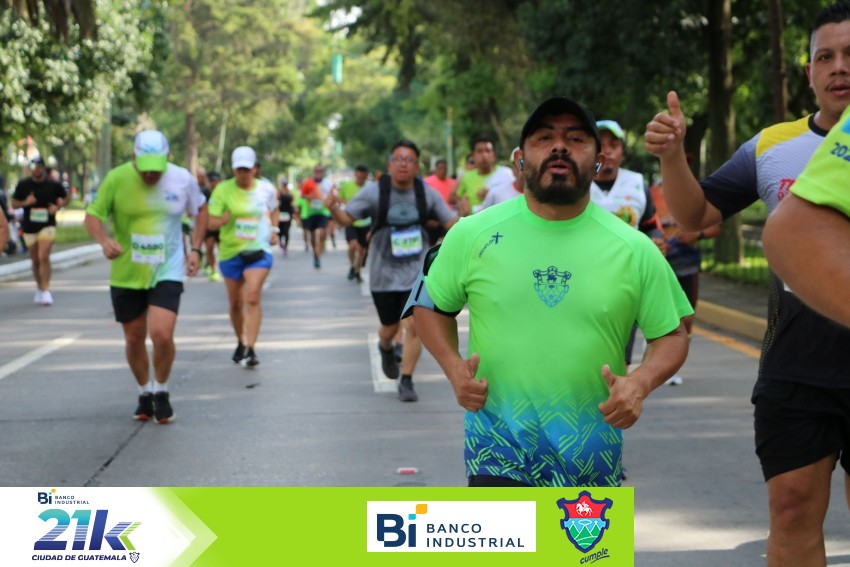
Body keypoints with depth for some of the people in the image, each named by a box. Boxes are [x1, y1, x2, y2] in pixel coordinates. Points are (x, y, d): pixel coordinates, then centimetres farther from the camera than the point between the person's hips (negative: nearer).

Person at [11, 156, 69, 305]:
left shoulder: (53, 185, -2)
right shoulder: (23, 185, 1)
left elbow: (65, 197, 13)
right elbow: (14, 204, 6)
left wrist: (57, 206, -6)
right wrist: (25, 202, -14)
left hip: (47, 225, -2)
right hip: (29, 227, 2)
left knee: (44, 257, -18)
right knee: (35, 260, 11)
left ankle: (46, 291, -17)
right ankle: (39, 289, 28)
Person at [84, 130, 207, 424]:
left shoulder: (183, 179, -7)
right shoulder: (116, 179, -12)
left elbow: (200, 210, 12)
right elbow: (93, 214, -4)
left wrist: (195, 248, 2)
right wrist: (104, 240, -24)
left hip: (167, 271, -1)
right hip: (126, 274, 1)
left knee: (162, 334, -16)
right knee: (134, 339, 11)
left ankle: (161, 392, 10)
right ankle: (145, 393, 36)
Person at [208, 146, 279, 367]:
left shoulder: (266, 189, 0)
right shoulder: (223, 190, -5)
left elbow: (273, 209, 22)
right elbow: (211, 221, -5)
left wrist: (274, 230, 6)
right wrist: (223, 219, -27)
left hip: (258, 250, -1)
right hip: (230, 251, 1)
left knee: (252, 297, -18)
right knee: (235, 303, 11)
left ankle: (250, 350, -20)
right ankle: (240, 343, 34)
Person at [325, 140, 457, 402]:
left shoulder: (427, 193, -5)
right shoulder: (375, 191, -8)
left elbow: (451, 223, 0)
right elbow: (347, 218, -6)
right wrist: (334, 208, -27)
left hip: (417, 272, 0)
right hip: (384, 274, 0)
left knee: (414, 326, -11)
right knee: (390, 327, 12)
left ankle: (406, 381, 3)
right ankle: (385, 349, 49)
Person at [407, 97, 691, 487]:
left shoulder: (635, 249, -1)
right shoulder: (473, 235, -1)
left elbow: (672, 336, 5)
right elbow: (430, 305, 12)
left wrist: (640, 382, -15)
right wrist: (453, 367, -7)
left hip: (593, 459, 2)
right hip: (498, 451, -2)